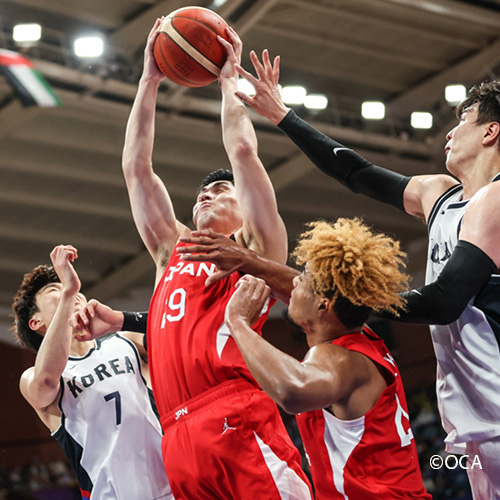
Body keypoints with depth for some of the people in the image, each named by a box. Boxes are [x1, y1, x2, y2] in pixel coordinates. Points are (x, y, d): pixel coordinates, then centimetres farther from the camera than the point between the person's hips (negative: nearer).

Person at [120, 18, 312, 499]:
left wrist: (229, 79, 20)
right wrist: (149, 81, 26)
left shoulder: (254, 247, 15)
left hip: (237, 423, -5)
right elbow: (136, 168, 27)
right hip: (179, 442, 5)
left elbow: (242, 151, 8)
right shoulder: (172, 252, 29)